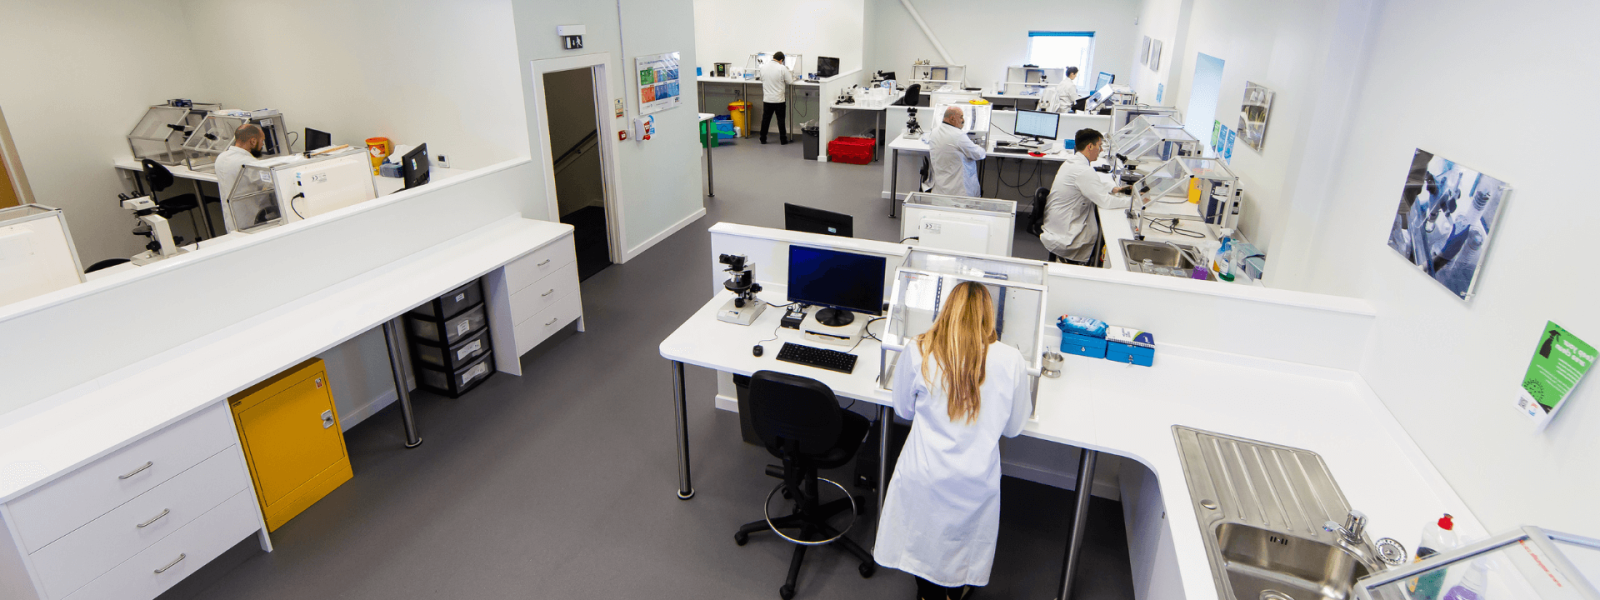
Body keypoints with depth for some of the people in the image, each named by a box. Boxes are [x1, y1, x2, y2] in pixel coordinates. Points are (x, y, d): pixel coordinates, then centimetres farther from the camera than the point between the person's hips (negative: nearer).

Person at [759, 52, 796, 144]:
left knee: (765, 119, 13)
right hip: (779, 99, -3)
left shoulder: (763, 67, 0)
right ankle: (783, 139, 13)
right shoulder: (782, 68, -14)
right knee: (781, 119, 8)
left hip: (767, 99, 3)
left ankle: (763, 139, 18)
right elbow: (790, 81, -6)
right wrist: (789, 73, 11)